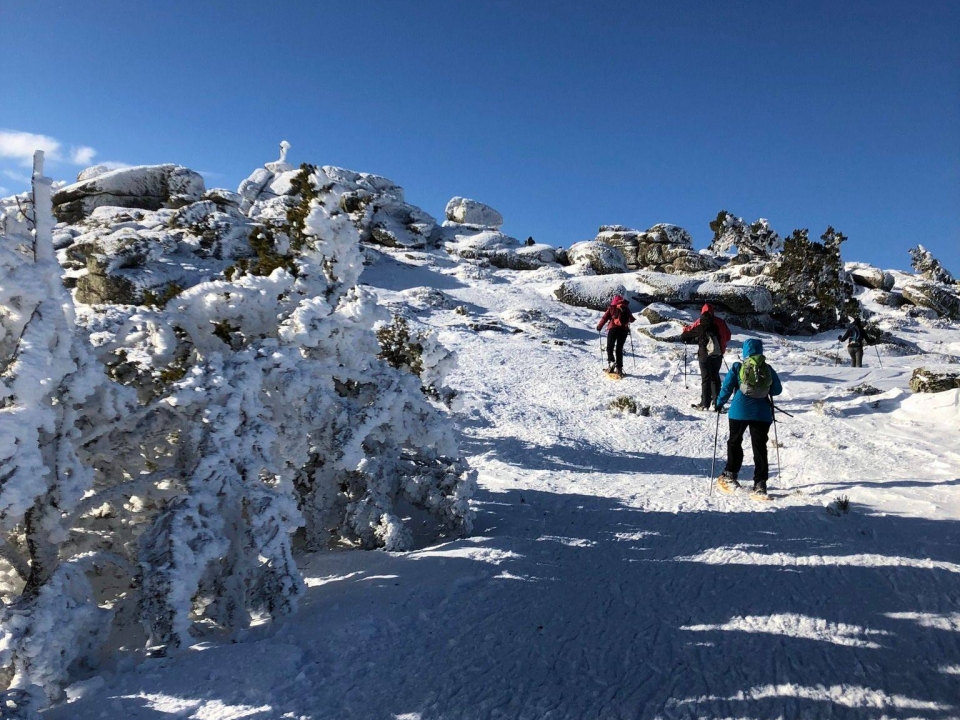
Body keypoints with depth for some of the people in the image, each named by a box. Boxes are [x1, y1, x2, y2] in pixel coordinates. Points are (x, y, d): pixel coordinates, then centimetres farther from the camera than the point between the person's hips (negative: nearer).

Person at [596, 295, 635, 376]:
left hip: (614, 328, -3)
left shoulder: (612, 308, 7)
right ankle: (619, 368, 3)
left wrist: (599, 326, 12)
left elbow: (605, 317, 1)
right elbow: (631, 319, 20)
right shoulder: (626, 308, 14)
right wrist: (631, 319, 44)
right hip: (624, 330, 3)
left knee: (610, 347, 5)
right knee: (619, 349, 9)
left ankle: (611, 361, -20)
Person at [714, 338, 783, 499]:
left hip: (740, 411, -1)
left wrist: (719, 404, 10)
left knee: (734, 442, 15)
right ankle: (760, 485, 3)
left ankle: (730, 476, 17)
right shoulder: (768, 369, 4)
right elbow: (777, 390, 11)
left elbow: (727, 387, -4)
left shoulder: (737, 367, -2)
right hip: (762, 413, 2)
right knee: (760, 447, 5)